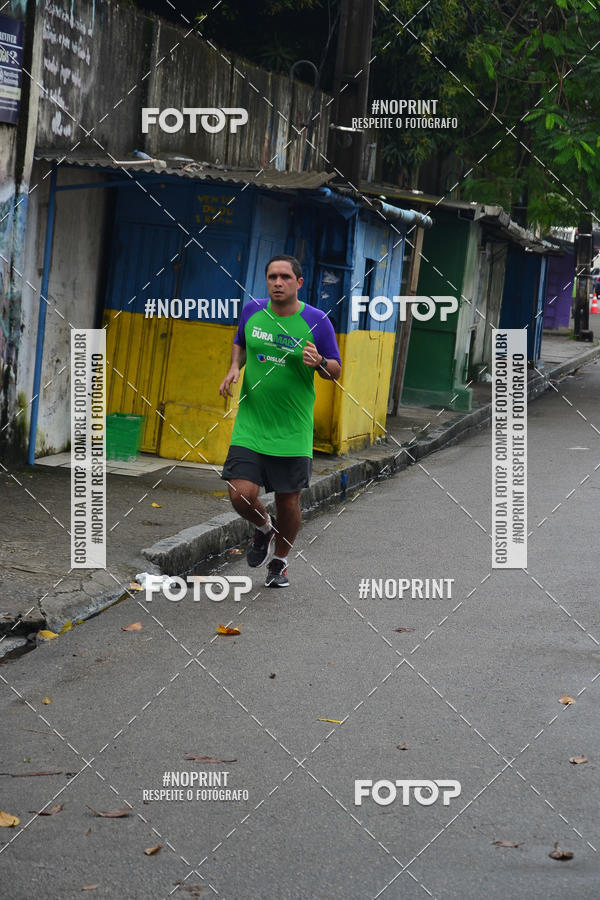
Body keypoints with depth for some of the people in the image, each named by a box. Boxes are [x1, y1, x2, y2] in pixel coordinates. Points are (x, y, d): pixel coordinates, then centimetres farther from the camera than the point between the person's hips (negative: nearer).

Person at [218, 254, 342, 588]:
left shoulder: (316, 321, -6)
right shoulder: (252, 311, 2)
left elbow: (336, 370, 2)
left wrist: (318, 362, -20)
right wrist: (234, 368, 3)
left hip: (293, 432, -1)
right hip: (250, 425, 1)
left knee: (288, 502, 6)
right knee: (241, 494, -12)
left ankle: (279, 562, 32)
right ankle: (264, 527, 23)